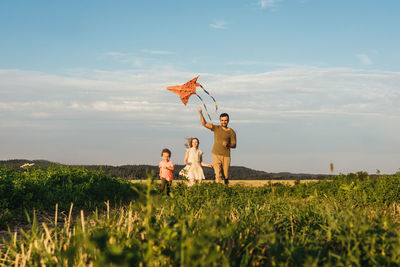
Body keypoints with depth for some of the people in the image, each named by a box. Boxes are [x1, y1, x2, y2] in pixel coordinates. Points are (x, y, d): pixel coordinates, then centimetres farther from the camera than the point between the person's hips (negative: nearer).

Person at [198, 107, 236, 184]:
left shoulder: (231, 132, 7)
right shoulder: (216, 128, 7)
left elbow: (234, 145, 6)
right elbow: (204, 124, 1)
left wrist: (228, 144, -15)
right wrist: (200, 113, -9)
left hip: (226, 156, 1)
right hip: (216, 155, -1)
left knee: (225, 176, 2)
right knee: (218, 175, -17)